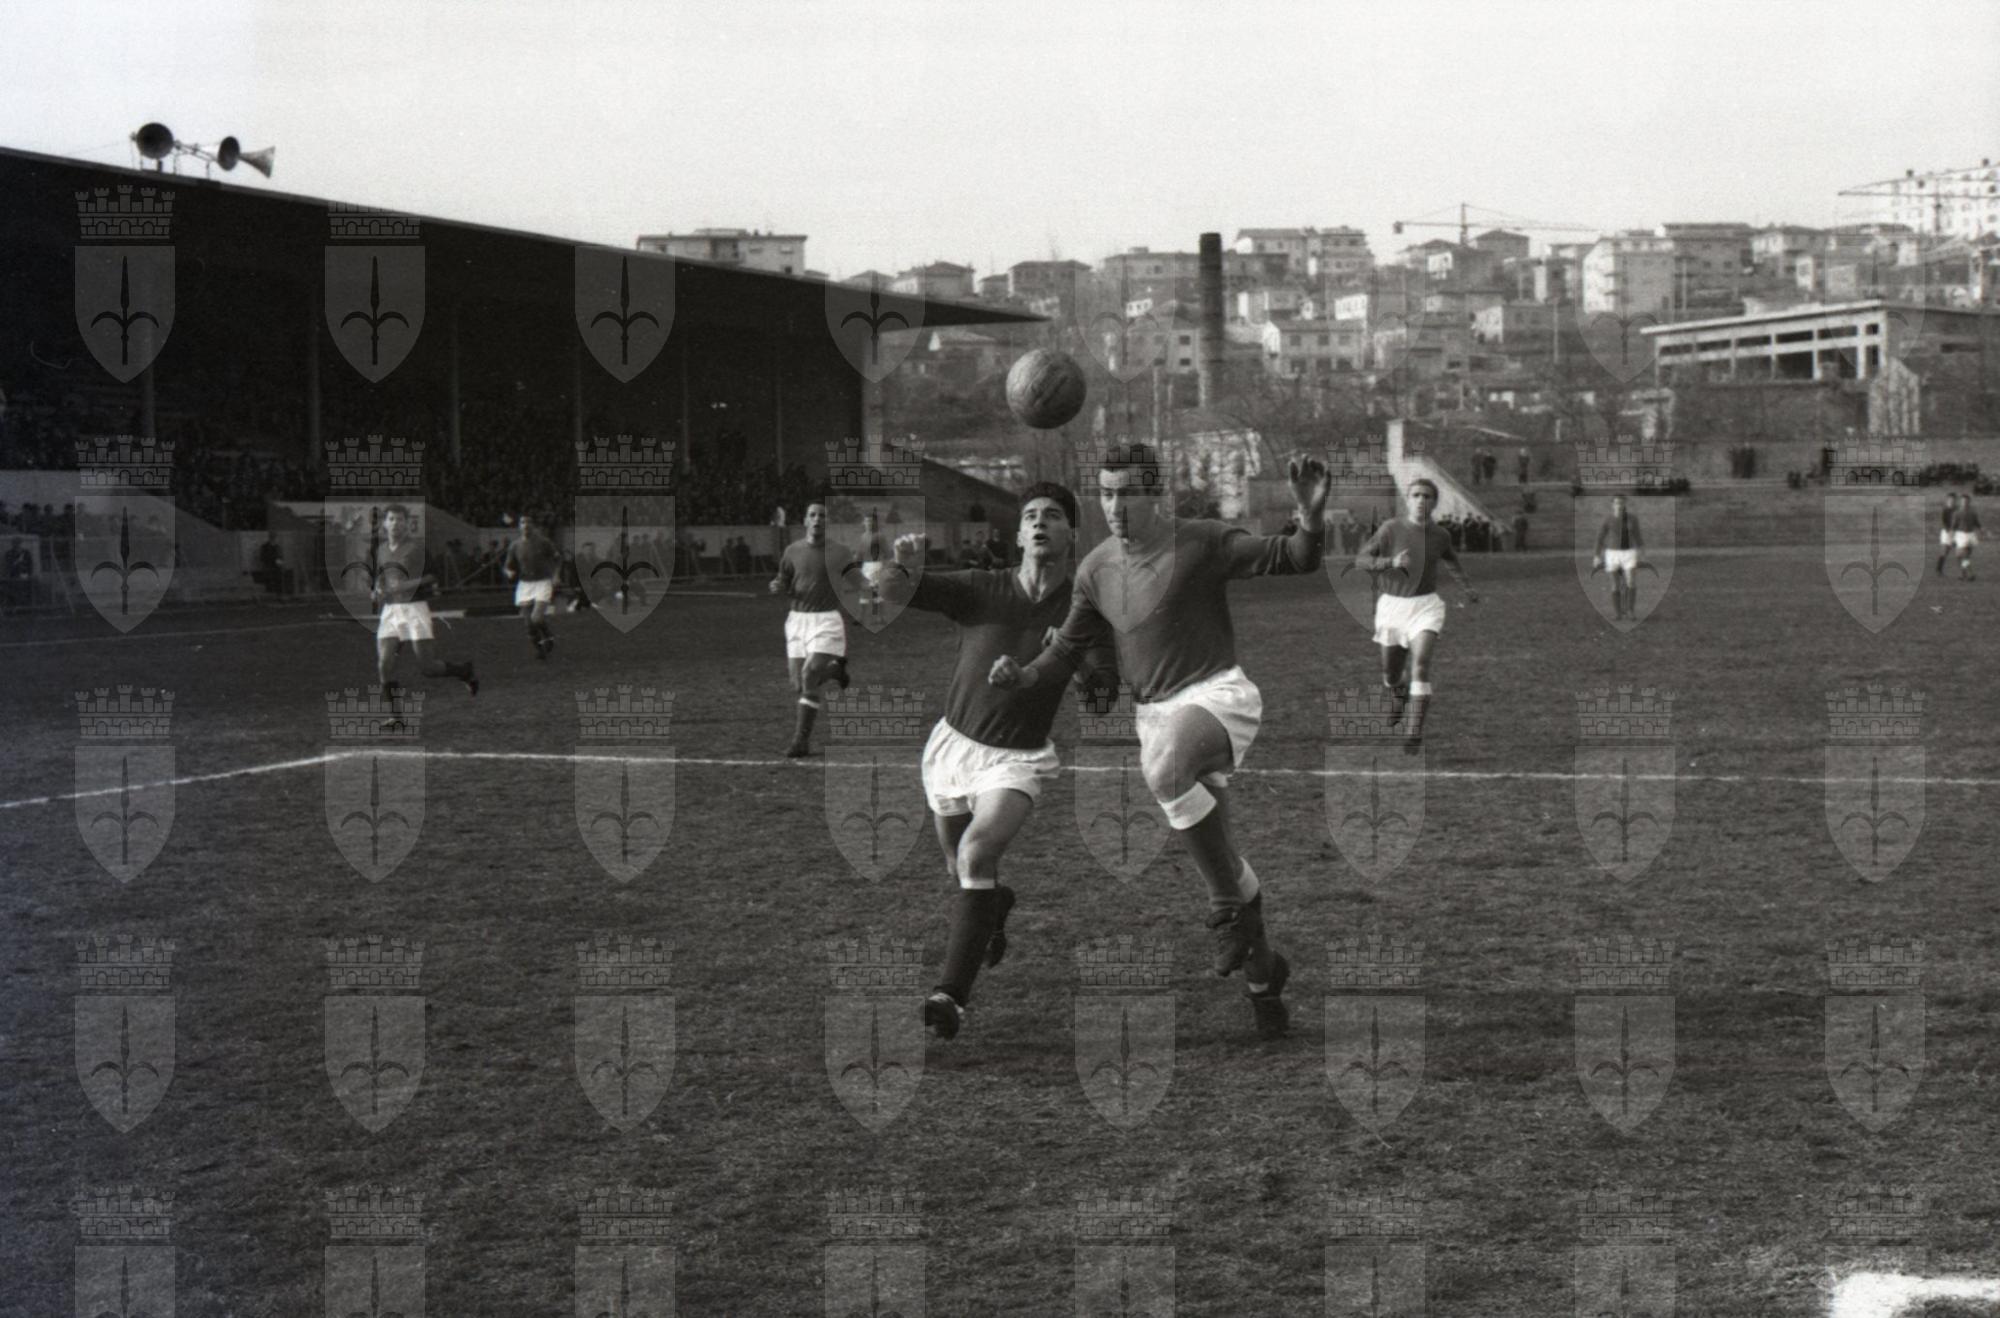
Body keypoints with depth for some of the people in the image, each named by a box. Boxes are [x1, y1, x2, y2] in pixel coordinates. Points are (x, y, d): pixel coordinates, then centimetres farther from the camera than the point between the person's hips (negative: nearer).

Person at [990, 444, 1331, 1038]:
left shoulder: (1201, 542, -8)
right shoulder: (1096, 569, 8)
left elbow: (1292, 560, -11)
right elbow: (1070, 648, 18)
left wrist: (1311, 516, -31)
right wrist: (1022, 675, 0)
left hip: (1217, 694, -6)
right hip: (1154, 713, 6)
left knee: (1166, 768, -38)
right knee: (1214, 854, 8)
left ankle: (1236, 897, -21)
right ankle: (1262, 973, 28)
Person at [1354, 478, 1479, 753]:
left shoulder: (1439, 535, 2)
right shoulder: (1391, 528, -8)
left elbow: (1449, 560, 25)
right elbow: (1360, 560, -12)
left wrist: (1467, 587, 23)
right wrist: (1391, 562, -26)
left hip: (1425, 604, 0)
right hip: (1392, 604, 0)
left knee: (1420, 665, -21)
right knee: (1390, 674, 14)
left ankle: (1416, 732, -21)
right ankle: (1399, 694, 52)